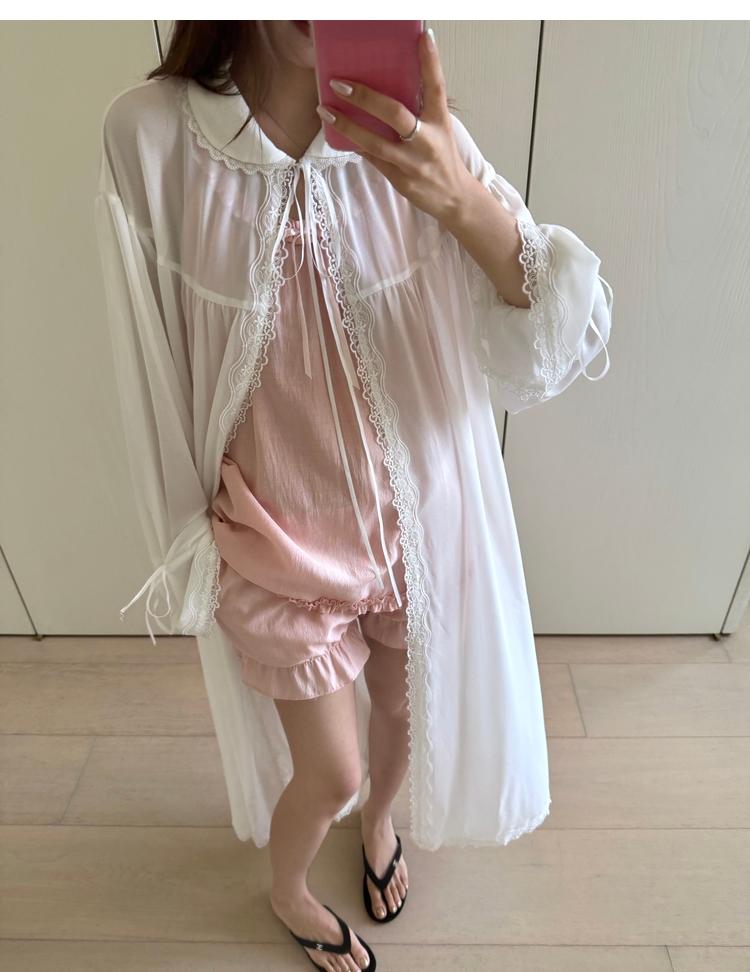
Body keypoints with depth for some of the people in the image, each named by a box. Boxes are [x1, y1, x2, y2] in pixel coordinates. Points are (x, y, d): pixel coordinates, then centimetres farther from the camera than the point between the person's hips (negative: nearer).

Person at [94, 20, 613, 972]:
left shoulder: (411, 132, -11)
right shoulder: (150, 135, -14)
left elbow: (564, 340, -17)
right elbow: (157, 374, -6)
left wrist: (464, 203, -35)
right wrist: (201, 537, 4)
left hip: (414, 514, 3)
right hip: (278, 535, -2)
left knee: (406, 710, 24)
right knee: (329, 772, 14)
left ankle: (378, 819, 63)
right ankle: (286, 891, 53)